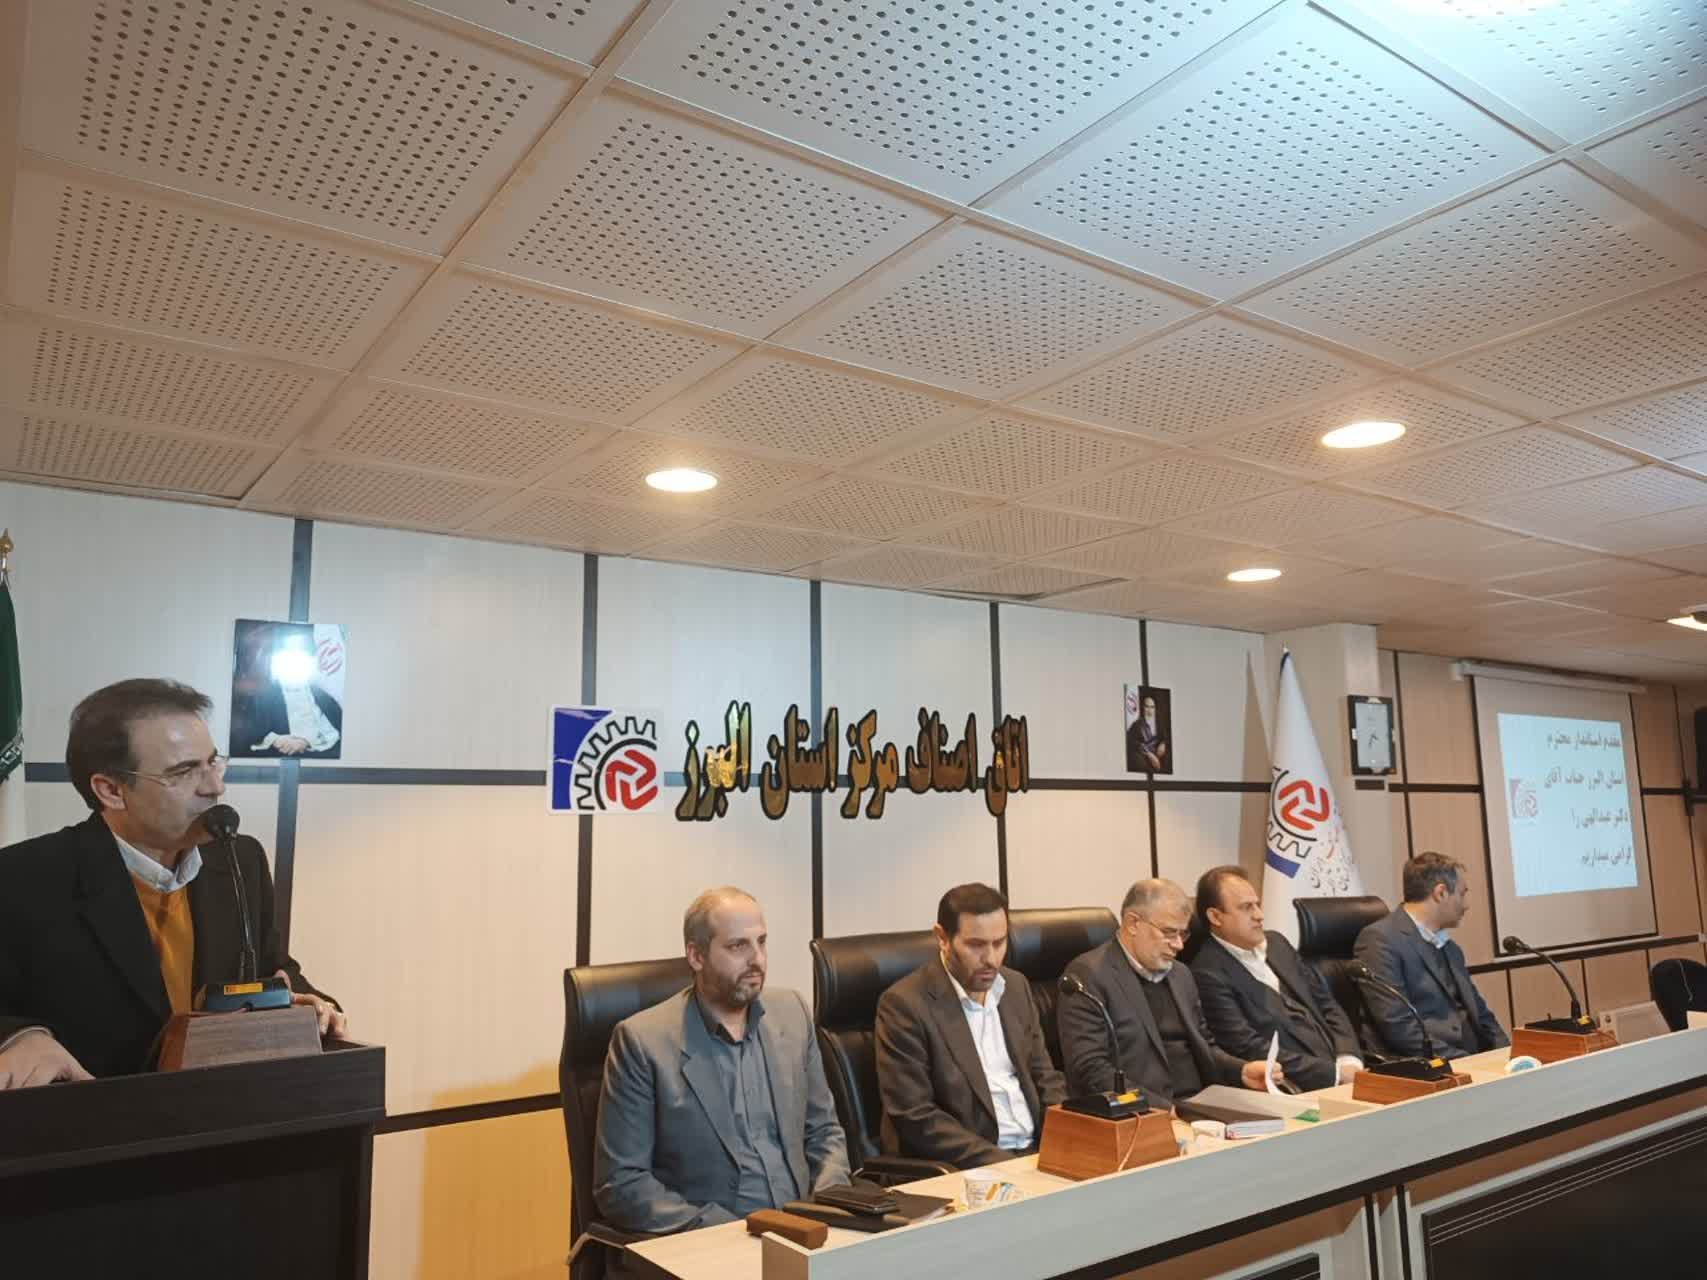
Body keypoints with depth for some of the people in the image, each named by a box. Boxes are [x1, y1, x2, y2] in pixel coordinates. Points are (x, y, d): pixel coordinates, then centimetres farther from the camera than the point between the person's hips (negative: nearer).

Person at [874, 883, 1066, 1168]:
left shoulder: (1016, 985, 9)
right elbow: (914, 1117, -14)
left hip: (1037, 1150, 6)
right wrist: (1000, 1163, -20)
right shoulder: (905, 1003, -12)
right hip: (964, 1168, -6)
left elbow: (1045, 1077, 14)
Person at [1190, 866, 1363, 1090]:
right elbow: (1252, 1050, -16)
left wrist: (1349, 1061, -3)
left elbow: (1326, 1004, 14)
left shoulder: (1276, 943, 12)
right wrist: (1334, 1073, -15)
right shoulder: (1209, 975, -12)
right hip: (1297, 1090, -7)